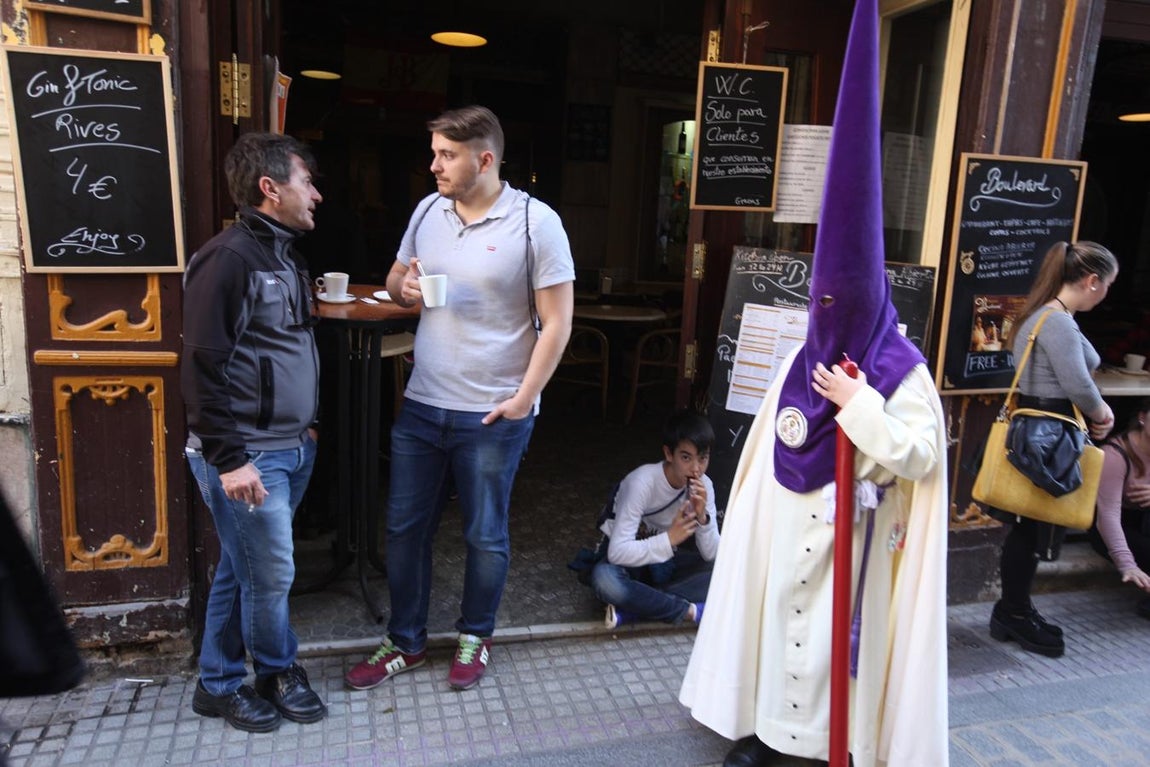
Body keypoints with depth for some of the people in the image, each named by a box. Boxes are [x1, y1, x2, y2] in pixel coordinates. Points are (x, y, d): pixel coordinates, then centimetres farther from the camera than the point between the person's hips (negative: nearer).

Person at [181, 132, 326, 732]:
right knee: (270, 574, 4)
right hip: (248, 456, -9)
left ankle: (218, 683, 32)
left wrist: (305, 427, 19)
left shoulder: (281, 254, 13)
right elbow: (203, 366, -19)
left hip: (290, 449, 9)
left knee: (242, 570, 17)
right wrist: (229, 458, -19)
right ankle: (278, 673, 28)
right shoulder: (229, 257, -16)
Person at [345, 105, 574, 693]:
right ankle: (405, 643, 33)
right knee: (404, 527, 13)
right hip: (421, 405, 6)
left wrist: (524, 398, -14)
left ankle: (476, 637, 35)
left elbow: (557, 320, -11)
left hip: (493, 415, -5)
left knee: (485, 535, 11)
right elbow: (395, 282, 18)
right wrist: (403, 285, -7)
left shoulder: (535, 222, -11)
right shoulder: (428, 211, 6)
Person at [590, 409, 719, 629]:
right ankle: (689, 610, -23)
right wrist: (669, 539, -40)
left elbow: (711, 555, -12)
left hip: (665, 562, 5)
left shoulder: (704, 486, -12)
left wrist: (702, 517, -29)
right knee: (603, 578, -39)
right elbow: (617, 552, -33)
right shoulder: (642, 482, -28)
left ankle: (631, 608, -22)